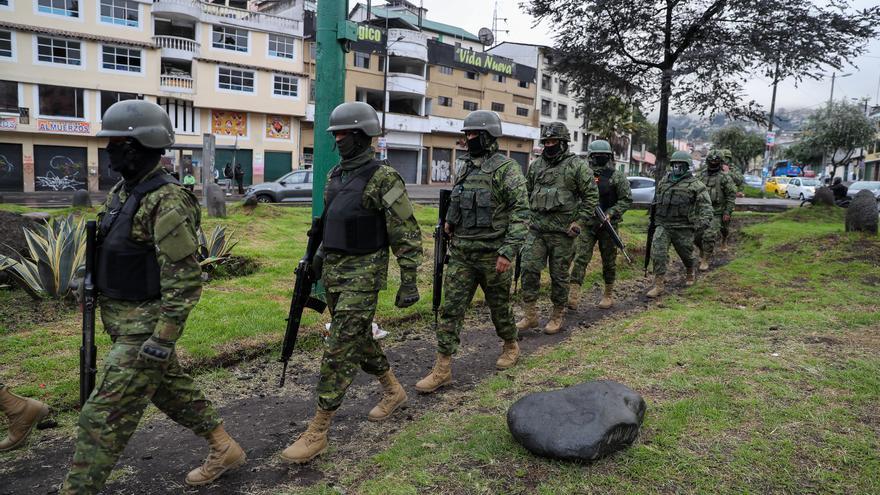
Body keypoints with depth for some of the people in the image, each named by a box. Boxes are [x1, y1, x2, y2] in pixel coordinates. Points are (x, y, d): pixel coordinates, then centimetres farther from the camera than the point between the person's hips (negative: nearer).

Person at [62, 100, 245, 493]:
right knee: (173, 390, 20)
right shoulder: (122, 192, 8)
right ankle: (224, 449, 35)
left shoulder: (167, 202, -22)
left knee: (104, 416, -3)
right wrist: (93, 286, 21)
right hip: (123, 318, 10)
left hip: (146, 325, -10)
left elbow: (185, 281, -24)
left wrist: (163, 340, -24)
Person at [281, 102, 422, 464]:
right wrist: (315, 263, 20)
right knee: (358, 339, 18)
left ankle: (317, 433, 2)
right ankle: (393, 391, 39)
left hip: (363, 274, -8)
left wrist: (409, 282, -14)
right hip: (333, 271, 9)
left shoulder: (383, 178, -13)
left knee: (340, 348, -7)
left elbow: (407, 233, -13)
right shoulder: (335, 176, 11)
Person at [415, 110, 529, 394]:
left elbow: (520, 211, -16)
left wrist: (508, 251, -22)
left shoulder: (506, 168, -10)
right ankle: (443, 369, 5)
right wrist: (450, 220, 6)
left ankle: (511, 346, 38)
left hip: (492, 253, -6)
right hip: (461, 252, 6)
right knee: (451, 308, 1)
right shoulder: (464, 166, 11)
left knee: (499, 304, 12)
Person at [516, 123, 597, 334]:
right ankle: (529, 315, 7)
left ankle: (557, 317, 20)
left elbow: (591, 196, -5)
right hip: (536, 230, 4)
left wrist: (579, 222, -10)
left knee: (559, 275, 5)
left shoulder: (578, 166, -5)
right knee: (529, 269, -3)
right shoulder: (536, 165, 10)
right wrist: (529, 216, 13)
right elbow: (527, 192, 21)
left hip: (562, 232, -4)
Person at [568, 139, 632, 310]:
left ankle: (608, 294, 22)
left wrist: (610, 213, -16)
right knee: (580, 258, -8)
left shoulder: (617, 176, -1)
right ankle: (573, 295, -11)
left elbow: (626, 200, -4)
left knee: (609, 261, 8)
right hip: (587, 224, 2)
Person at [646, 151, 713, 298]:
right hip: (662, 226, 3)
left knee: (686, 254, 14)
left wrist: (703, 222, -23)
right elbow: (656, 200, 24)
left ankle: (691, 273, 46)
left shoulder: (695, 185, -4)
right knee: (657, 252, -13)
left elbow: (706, 205, -9)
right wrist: (654, 218, 24)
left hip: (683, 228, -3)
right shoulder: (663, 181, 11)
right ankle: (659, 284, -9)